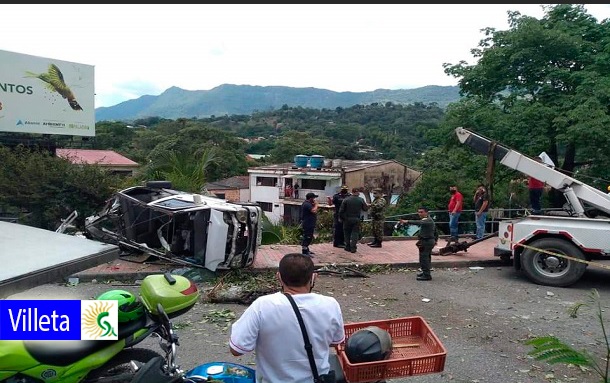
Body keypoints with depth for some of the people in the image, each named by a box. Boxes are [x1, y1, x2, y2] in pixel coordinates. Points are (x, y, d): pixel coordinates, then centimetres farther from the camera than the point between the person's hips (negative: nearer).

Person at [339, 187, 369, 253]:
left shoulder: (346, 200, -4)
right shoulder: (361, 200, -3)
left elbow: (341, 210, -4)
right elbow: (365, 209, 5)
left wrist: (341, 218, 6)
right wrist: (367, 205, 26)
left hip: (347, 219, 0)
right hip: (356, 220, 0)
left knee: (347, 233, 12)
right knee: (355, 233, 5)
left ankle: (348, 247, 16)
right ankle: (353, 247, -2)